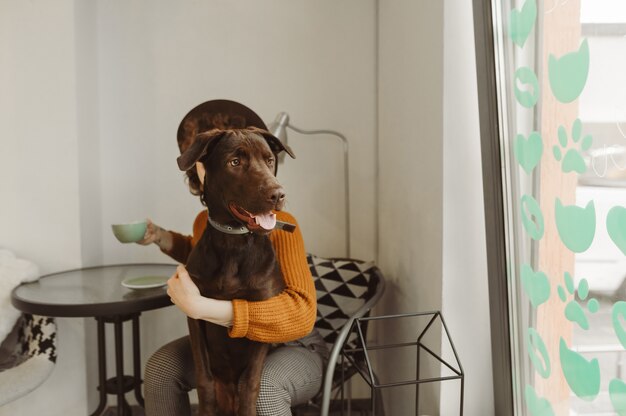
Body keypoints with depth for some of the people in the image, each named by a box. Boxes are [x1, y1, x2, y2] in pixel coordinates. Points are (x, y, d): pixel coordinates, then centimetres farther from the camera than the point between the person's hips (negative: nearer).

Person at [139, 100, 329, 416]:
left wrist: (200, 307, -45)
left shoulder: (279, 225, -28)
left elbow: (301, 313, -42)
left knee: (262, 385, -36)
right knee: (161, 366, -11)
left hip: (291, 350, -6)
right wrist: (161, 237, 3)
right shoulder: (205, 221, -7)